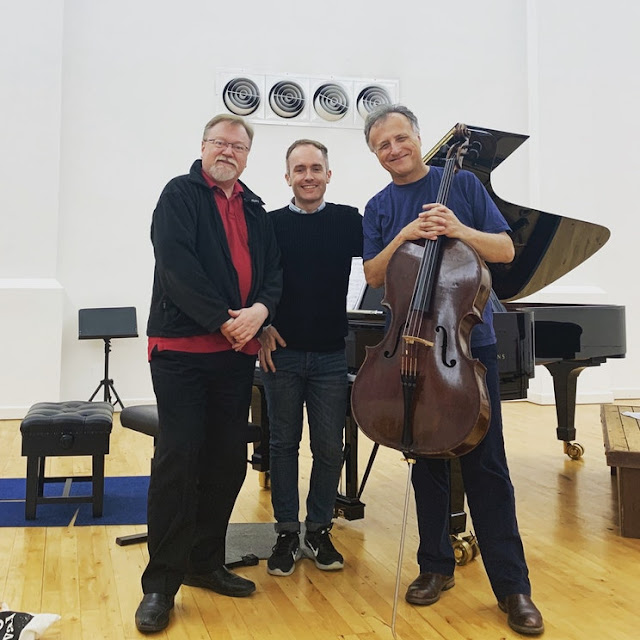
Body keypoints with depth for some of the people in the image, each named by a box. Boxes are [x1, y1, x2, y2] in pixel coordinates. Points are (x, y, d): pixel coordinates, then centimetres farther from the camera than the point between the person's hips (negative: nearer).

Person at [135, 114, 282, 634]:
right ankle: (161, 582, 4)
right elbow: (177, 265, -14)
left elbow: (273, 271, 10)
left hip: (237, 351, 6)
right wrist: (223, 319, -18)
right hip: (182, 347, -6)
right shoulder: (180, 195, 0)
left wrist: (260, 308, -11)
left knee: (228, 460, 9)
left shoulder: (254, 210, 17)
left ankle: (206, 562, 25)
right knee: (178, 458, -7)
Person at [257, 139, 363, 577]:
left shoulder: (348, 221, 2)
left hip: (330, 355, 0)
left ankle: (320, 531, 24)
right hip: (281, 352, 0)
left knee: (329, 448, 6)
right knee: (284, 444, 9)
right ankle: (287, 534, 22)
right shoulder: (271, 225, 1)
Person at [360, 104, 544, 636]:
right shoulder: (379, 209, 10)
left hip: (470, 341, -2)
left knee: (485, 463, -3)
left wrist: (460, 230, -18)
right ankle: (437, 566, 24)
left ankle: (513, 585, 6)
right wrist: (402, 238, -14)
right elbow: (374, 276, 1)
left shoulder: (462, 184, 3)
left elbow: (506, 250, -1)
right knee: (428, 461, 10)